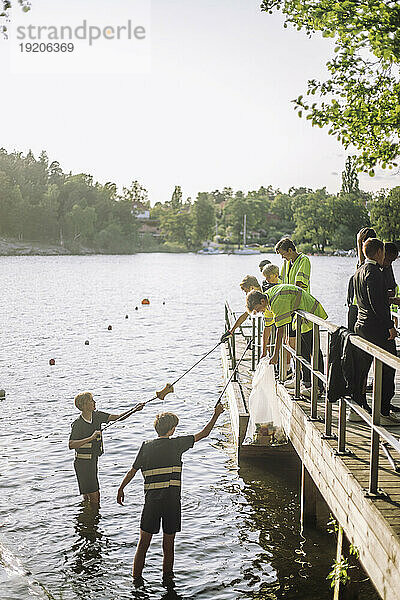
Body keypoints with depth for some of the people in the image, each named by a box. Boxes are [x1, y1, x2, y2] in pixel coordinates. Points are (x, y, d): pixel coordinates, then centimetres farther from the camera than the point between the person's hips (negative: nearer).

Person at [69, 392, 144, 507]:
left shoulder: (97, 415, 0)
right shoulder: (77, 424, -18)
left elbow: (118, 417, -3)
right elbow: (71, 445, -29)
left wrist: (134, 410, -15)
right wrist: (91, 438, -35)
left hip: (93, 460, 7)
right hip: (83, 462, -7)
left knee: (96, 495, 17)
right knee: (93, 496, -3)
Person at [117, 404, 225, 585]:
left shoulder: (146, 446, 4)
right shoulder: (177, 443, -1)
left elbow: (132, 471, 6)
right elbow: (203, 434, 5)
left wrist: (121, 489, 18)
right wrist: (216, 415, 16)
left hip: (151, 501, 2)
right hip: (172, 500, -1)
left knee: (144, 542, 8)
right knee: (168, 543, 11)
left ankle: (137, 577, 12)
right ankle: (167, 577, 21)